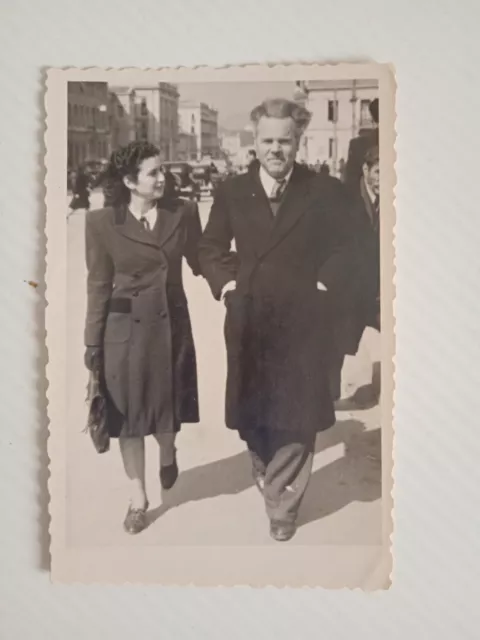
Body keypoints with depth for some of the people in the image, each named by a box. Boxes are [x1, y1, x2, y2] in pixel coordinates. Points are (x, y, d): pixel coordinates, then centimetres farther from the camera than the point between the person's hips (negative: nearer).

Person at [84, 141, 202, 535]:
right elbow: (99, 285, -4)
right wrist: (92, 342, -3)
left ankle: (168, 455, 50)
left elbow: (201, 262, 7)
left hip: (172, 322, 2)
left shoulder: (183, 213, -3)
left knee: (168, 404, 15)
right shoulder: (102, 222, -9)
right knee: (129, 414, 8)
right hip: (126, 327, -1)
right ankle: (138, 497, 26)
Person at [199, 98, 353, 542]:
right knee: (250, 410, 15)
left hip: (303, 322, -2)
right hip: (249, 320, 2)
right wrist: (224, 281, -2)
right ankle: (263, 460, 45)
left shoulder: (322, 192, -1)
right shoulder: (232, 192, 3)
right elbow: (211, 247, 13)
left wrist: (324, 284, -6)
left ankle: (283, 500, 19)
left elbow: (344, 249, 7)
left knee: (296, 417, 3)